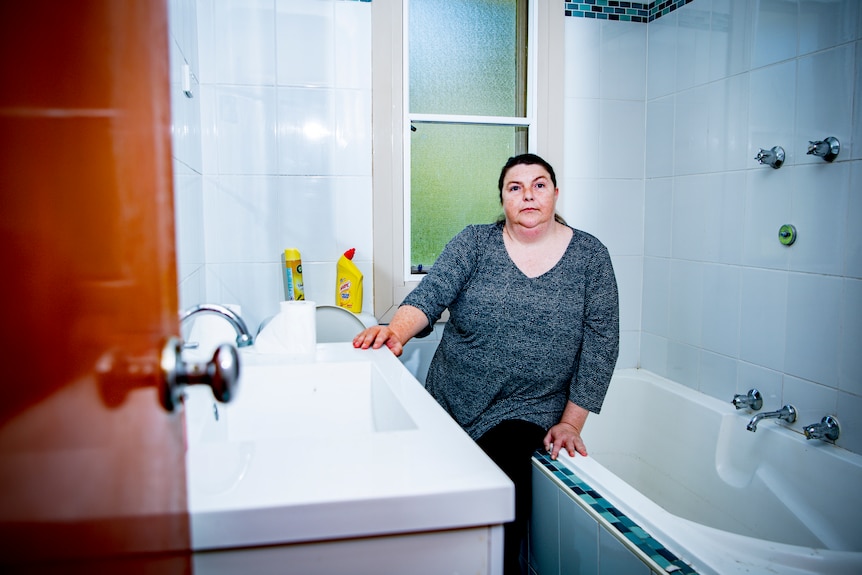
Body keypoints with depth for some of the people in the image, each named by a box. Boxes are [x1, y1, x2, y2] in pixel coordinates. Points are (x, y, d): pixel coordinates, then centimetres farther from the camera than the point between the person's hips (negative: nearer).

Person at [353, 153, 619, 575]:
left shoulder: (591, 257, 2)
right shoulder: (474, 244, 3)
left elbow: (600, 342, 0)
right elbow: (431, 294, -11)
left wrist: (571, 422, -5)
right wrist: (396, 331, -33)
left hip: (528, 412, -1)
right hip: (452, 402, 2)